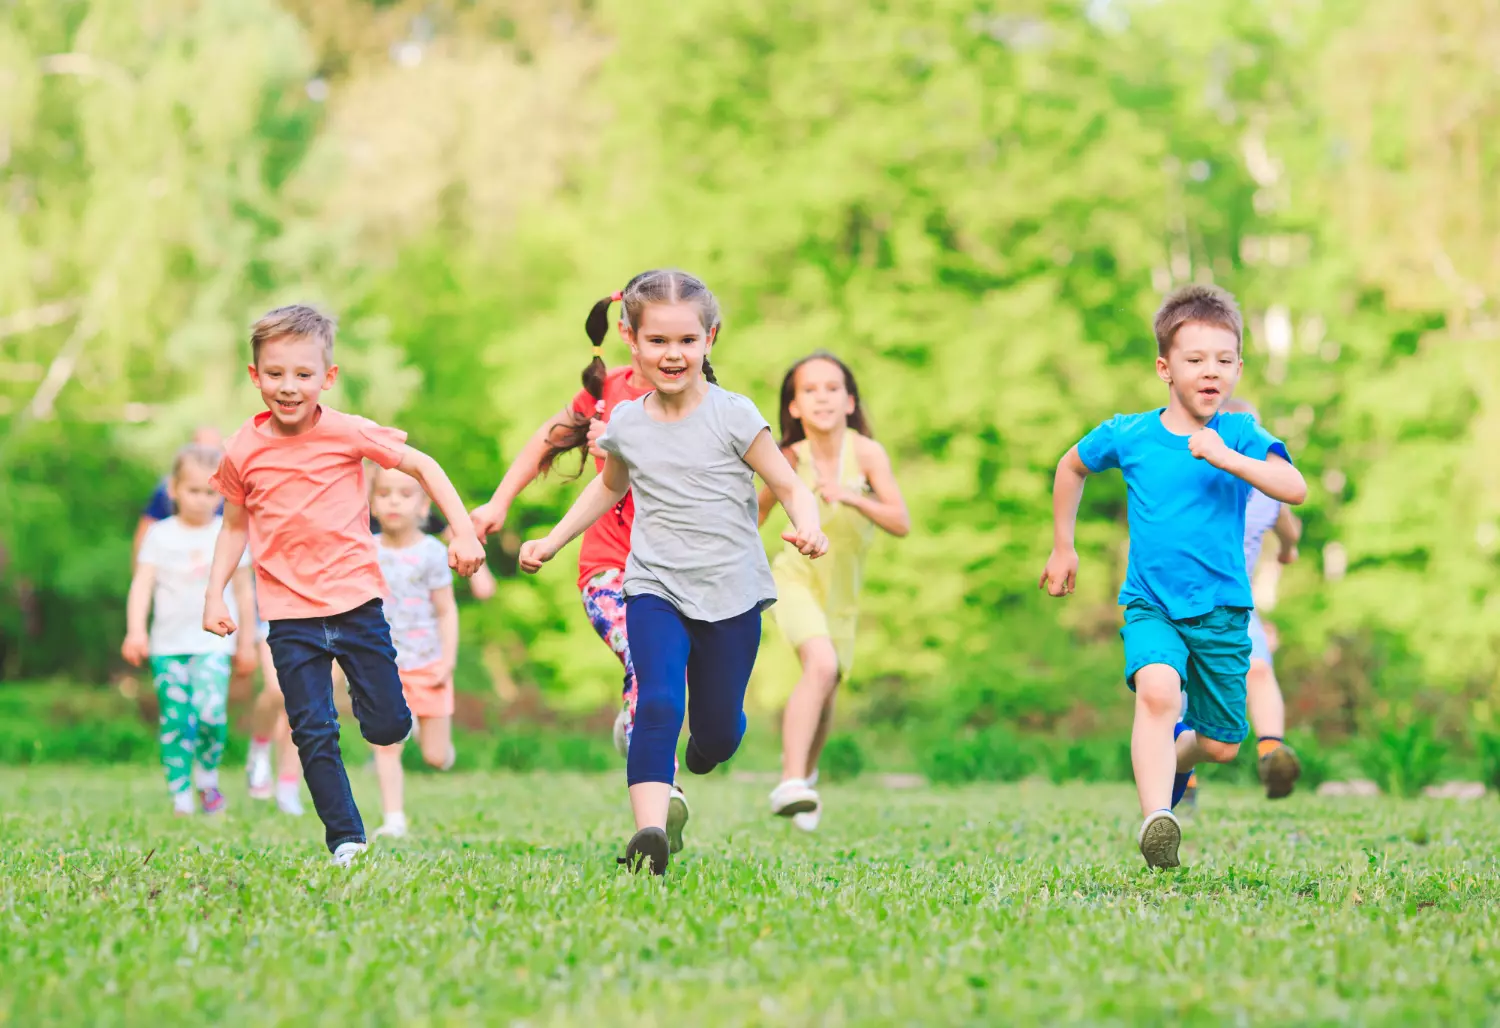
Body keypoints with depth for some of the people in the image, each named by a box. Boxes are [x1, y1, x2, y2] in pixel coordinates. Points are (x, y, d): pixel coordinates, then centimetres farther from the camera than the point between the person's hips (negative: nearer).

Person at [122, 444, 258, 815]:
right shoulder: (161, 535, 4)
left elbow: (243, 589, 12)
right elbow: (142, 584, 0)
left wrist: (247, 641, 15)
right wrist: (135, 631, -13)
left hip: (213, 641, -1)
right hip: (168, 642, 1)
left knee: (211, 710, -19)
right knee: (175, 719, -1)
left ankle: (207, 778, 3)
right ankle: (180, 795, 6)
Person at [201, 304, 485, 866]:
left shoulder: (348, 432, -6)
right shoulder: (242, 452, -1)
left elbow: (422, 466, 4)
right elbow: (235, 527, 14)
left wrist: (463, 530, -4)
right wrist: (214, 595, 6)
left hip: (356, 599, -1)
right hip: (290, 614, 1)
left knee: (387, 727, 2)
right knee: (313, 734, -6)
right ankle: (345, 839, 5)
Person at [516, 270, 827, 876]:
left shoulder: (733, 416, -6)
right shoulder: (626, 424, 4)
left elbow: (791, 488, -4)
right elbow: (610, 486, 26)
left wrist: (807, 529, -25)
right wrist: (552, 542, 22)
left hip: (731, 594, -1)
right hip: (656, 591, 1)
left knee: (719, 730, 9)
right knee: (658, 704, -22)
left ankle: (706, 748, 47)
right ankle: (649, 835, -32)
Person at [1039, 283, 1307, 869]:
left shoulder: (1240, 435, -5)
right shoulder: (1127, 436, -1)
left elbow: (1295, 489, -22)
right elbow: (1071, 468, 20)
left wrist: (1226, 458, -34)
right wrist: (1063, 547, 22)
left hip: (1222, 610, 1)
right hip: (1151, 606, -1)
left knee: (1221, 746, 11)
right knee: (1158, 689, -32)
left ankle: (1172, 757, 47)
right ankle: (1155, 820, -40)